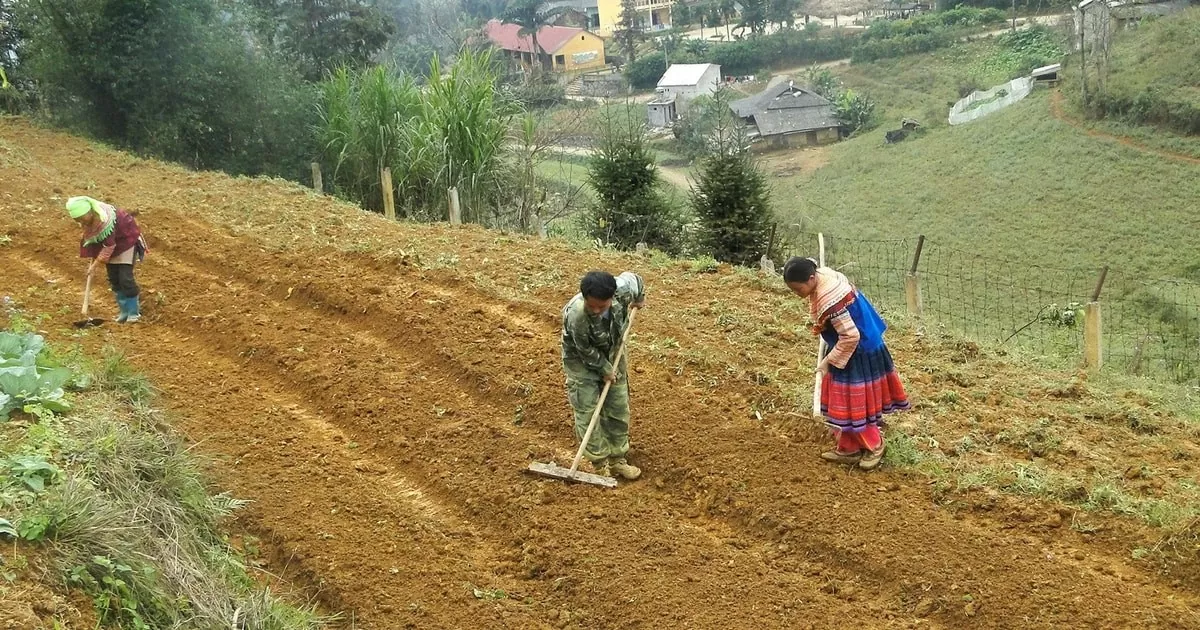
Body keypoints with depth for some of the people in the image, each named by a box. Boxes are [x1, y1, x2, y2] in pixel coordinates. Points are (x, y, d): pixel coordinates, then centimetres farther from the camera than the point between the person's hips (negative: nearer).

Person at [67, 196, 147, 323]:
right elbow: (91, 237, 5)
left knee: (125, 278, -13)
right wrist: (93, 259, 1)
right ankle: (124, 311, 15)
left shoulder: (105, 220, -36)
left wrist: (95, 264, -25)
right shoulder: (88, 219, -13)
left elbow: (109, 246, -29)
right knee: (114, 279, 6)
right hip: (111, 244, 8)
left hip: (126, 240, -8)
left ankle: (134, 312, -2)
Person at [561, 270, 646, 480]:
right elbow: (586, 351, -24)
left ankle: (617, 458, 23)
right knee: (587, 411, -6)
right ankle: (599, 462, 8)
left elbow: (634, 278, -5)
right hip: (582, 361, -4)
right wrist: (604, 369, -13)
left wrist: (640, 298, 13)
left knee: (618, 409, 10)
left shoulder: (623, 288, -32)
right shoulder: (576, 314, -41)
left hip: (612, 354, 5)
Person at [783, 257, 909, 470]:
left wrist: (828, 361, -19)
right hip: (859, 347, 10)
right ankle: (848, 449, 26)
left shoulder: (829, 300, -33)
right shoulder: (825, 275, -3)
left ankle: (874, 445, 22)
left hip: (858, 354, -10)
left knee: (853, 403, 3)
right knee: (845, 402, 16)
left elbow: (850, 337, -29)